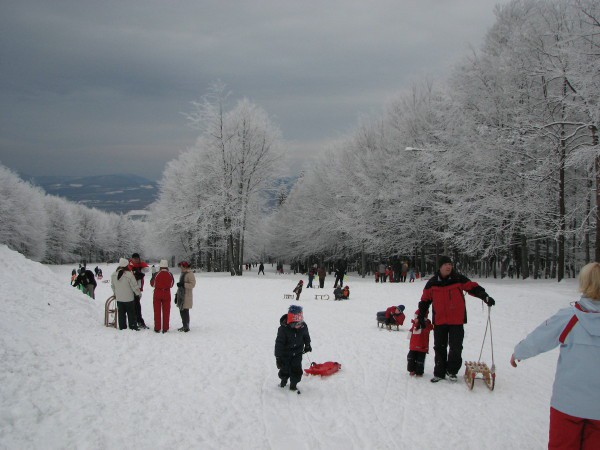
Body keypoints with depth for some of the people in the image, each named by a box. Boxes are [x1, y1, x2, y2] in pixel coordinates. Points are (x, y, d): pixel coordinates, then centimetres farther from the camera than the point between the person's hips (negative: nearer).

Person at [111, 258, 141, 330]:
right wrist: (139, 293, 2)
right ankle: (133, 327, 11)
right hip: (129, 298, -4)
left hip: (119, 298, 5)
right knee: (131, 313, 7)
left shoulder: (113, 275, -2)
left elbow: (112, 286, 10)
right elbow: (134, 286, -14)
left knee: (121, 313, 13)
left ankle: (122, 327, 17)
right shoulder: (129, 274, -21)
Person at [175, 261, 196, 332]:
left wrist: (183, 284, -24)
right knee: (181, 311, 11)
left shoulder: (190, 274, -10)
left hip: (186, 296, -9)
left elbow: (192, 284, -19)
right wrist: (177, 295, 23)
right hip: (181, 296, 9)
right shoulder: (183, 274, 18)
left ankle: (186, 327, -4)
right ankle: (184, 326, 19)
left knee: (185, 311, -9)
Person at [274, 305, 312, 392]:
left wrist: (307, 345, 24)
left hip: (297, 353, 2)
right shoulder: (283, 329, -26)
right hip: (286, 353, -2)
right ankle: (284, 380, 41)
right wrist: (278, 357, -20)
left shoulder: (303, 326, -13)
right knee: (285, 369, 8)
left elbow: (306, 336, 11)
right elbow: (279, 343, -21)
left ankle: (293, 384, 16)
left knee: (296, 369, -5)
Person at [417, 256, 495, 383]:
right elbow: (425, 300, 10)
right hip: (439, 321, 1)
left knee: (456, 347, 1)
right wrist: (421, 317, 8)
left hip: (457, 320, -1)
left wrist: (485, 297, -17)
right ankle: (439, 372, 18)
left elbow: (473, 288, -1)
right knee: (439, 347, 7)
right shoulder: (432, 283, 1)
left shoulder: (459, 279, -3)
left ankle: (451, 371, 19)